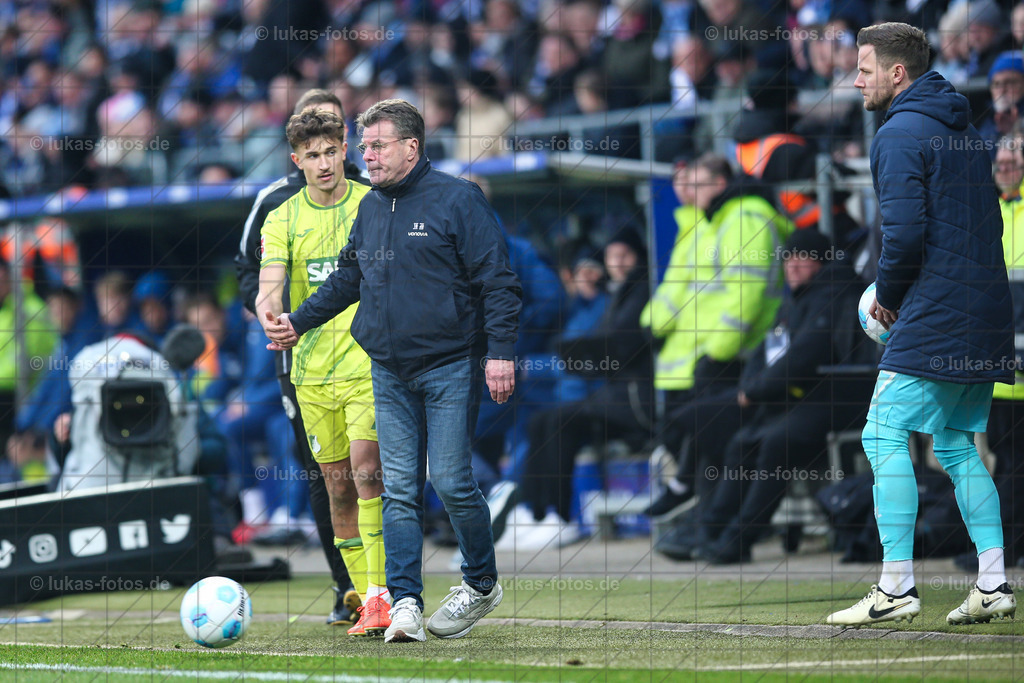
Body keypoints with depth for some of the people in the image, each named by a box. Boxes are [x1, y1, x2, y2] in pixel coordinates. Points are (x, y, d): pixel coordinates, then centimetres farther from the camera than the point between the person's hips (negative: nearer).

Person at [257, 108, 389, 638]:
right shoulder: (282, 220, 4)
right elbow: (269, 287, -8)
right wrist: (271, 316, -31)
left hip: (370, 363, -3)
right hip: (312, 370, 3)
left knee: (366, 472, -17)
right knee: (338, 486, 7)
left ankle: (379, 595, -18)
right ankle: (364, 598, 16)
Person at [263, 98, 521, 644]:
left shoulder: (457, 200, -7)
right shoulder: (371, 208, 13)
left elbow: (497, 281, -9)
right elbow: (347, 278, 26)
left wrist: (500, 352, -15)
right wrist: (297, 324, 22)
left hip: (450, 368, -6)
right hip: (389, 372, 6)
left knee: (451, 481, -6)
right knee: (399, 488, 0)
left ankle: (482, 584, 15)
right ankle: (405, 603, -2)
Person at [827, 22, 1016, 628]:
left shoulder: (900, 135, -9)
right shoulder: (965, 132, 19)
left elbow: (906, 231, -19)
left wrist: (886, 296, -3)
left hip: (935, 317, -9)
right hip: (986, 316, 9)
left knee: (886, 437, -6)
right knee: (957, 446, 14)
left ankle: (897, 591, -11)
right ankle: (994, 587, 7)